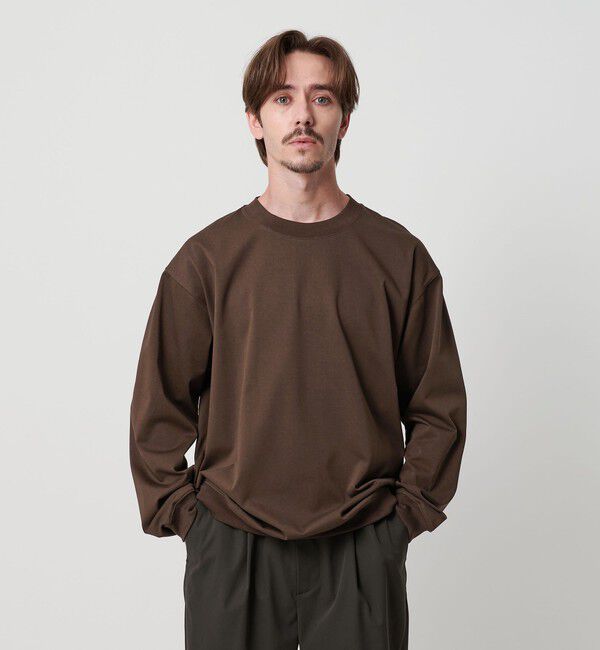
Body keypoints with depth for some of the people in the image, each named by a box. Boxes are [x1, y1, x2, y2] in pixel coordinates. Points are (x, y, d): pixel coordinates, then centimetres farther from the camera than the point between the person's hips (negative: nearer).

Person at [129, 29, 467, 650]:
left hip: (362, 552, 1)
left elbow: (438, 407, 5)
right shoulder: (207, 258, -1)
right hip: (230, 550, 0)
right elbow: (159, 407, 4)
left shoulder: (399, 256, 0)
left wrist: (405, 510, 0)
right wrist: (181, 513, -1)